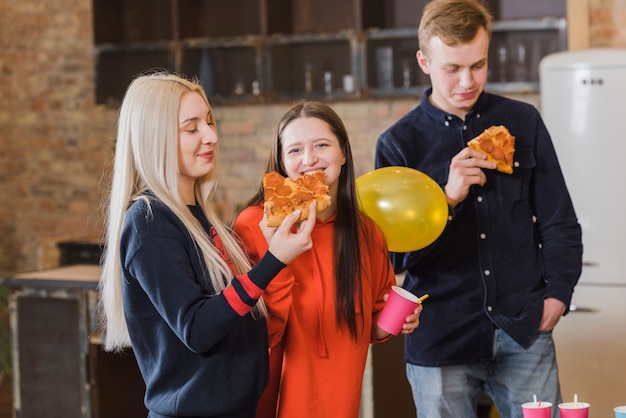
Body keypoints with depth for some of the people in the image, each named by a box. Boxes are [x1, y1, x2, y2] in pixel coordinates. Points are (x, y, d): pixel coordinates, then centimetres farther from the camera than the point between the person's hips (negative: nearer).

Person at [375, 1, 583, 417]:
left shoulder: (523, 122, 7)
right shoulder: (399, 144, 1)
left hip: (524, 333, 1)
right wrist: (448, 198, -17)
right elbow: (394, 255, -4)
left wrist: (558, 292, 2)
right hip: (440, 340, -1)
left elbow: (559, 222, 13)